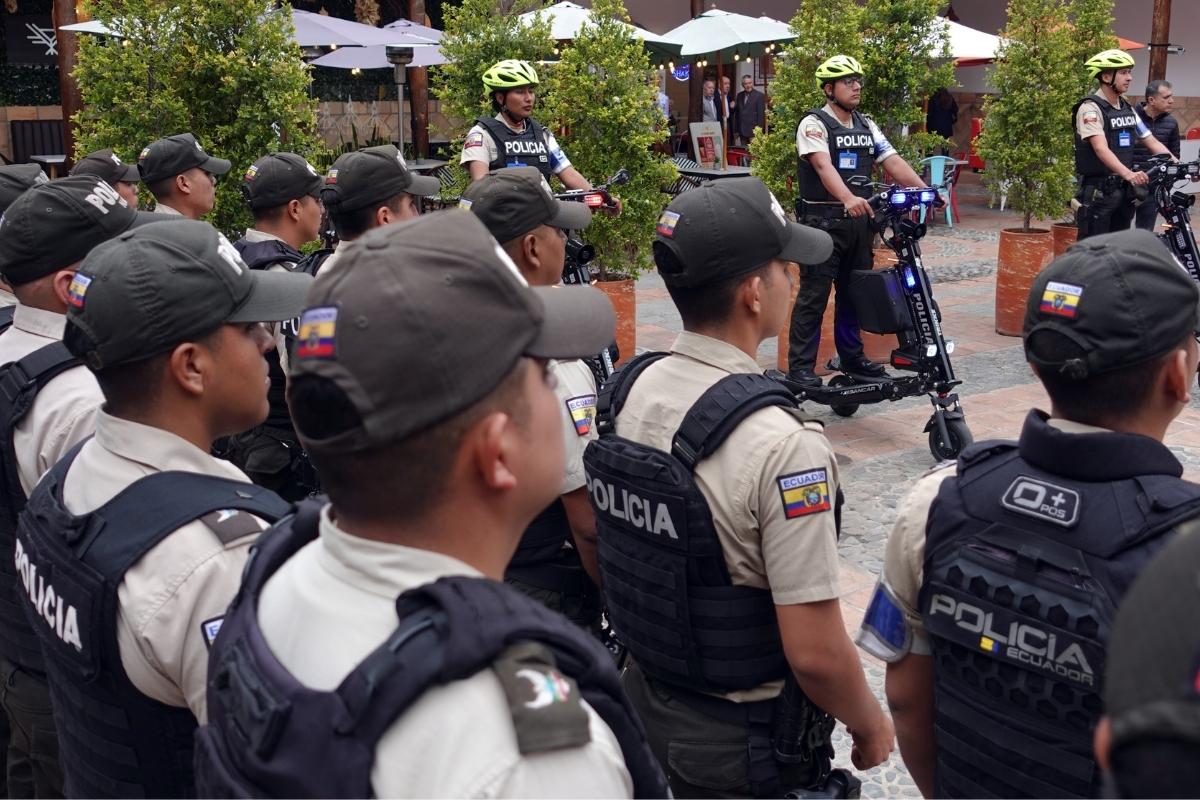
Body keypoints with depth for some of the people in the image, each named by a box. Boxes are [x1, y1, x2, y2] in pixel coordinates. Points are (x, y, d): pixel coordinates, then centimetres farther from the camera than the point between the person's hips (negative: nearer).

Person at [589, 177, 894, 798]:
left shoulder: (625, 391, -7)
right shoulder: (782, 446, -29)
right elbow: (815, 653, -25)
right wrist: (869, 725, -6)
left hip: (646, 696, 6)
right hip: (745, 739, -6)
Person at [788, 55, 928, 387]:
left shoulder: (867, 126, 14)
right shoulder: (814, 124, -7)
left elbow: (894, 162, 5)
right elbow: (823, 166, -24)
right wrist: (849, 198, -41)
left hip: (859, 220, 7)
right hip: (823, 220, -6)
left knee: (853, 291, 14)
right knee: (814, 294, -5)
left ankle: (852, 357, 25)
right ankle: (800, 366, 0)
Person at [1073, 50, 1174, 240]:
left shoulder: (1128, 110, 12)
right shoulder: (1090, 108, -12)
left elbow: (1152, 142, 11)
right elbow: (1101, 149, -25)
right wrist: (1128, 174, -40)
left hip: (1123, 191, 8)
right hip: (1098, 192, -8)